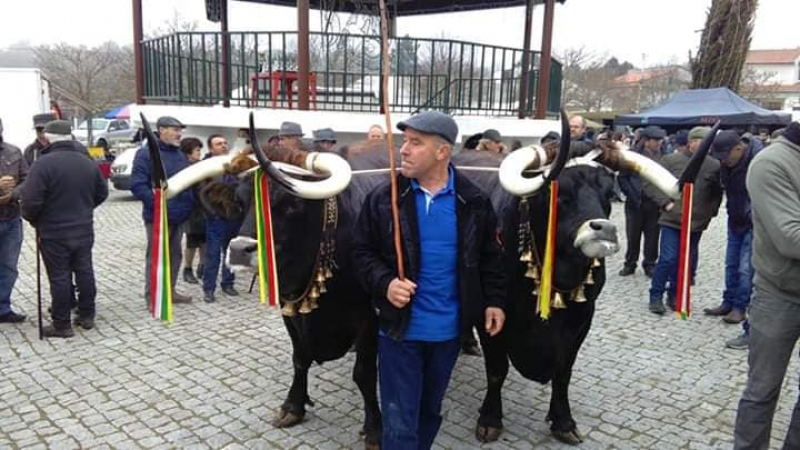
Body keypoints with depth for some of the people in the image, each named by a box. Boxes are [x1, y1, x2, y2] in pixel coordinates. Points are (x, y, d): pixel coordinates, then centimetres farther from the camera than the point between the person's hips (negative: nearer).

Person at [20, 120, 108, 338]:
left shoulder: (44, 163, -17)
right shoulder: (87, 161, 4)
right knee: (84, 271, 14)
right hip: (84, 230, 6)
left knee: (59, 277, 2)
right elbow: (102, 193, 13)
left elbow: (31, 199, -21)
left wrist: (32, 218, -1)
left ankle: (61, 325, 11)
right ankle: (87, 316, 24)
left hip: (54, 232, -5)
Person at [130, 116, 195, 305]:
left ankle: (170, 291, 26)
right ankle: (152, 296, 8)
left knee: (174, 255, 14)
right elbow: (137, 185, -17)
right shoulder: (146, 153, -10)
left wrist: (189, 203, 10)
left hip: (179, 216, 7)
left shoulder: (180, 154, 14)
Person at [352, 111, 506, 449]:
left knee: (430, 411, 22)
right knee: (399, 422, 4)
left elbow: (489, 256, 7)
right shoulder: (383, 199, -9)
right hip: (399, 327, -2)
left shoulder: (474, 201, -4)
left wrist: (494, 300, 2)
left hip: (449, 329, 2)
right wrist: (384, 283, -21)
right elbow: (363, 253, -4)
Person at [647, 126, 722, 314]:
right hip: (672, 219, -3)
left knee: (688, 262, 9)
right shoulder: (670, 160, -2)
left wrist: (710, 212, 5)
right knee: (668, 259, -9)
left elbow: (717, 193, 14)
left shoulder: (714, 165, 3)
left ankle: (675, 296, 23)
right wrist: (666, 203, -7)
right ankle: (656, 296, 6)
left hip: (697, 222, 3)